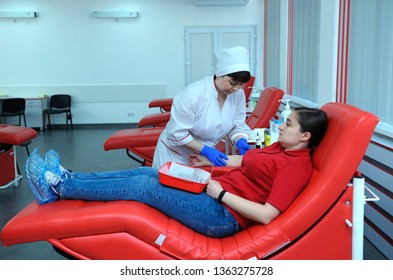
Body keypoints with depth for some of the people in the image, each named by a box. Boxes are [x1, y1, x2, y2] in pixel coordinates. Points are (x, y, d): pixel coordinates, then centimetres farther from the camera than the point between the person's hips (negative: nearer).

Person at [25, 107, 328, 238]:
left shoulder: (296, 166, -17)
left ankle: (58, 187, -2)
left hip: (222, 214, -9)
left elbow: (267, 214, -25)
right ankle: (67, 178, 9)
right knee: (146, 172, 3)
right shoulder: (282, 148, 11)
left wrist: (220, 193, -23)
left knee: (142, 185, -13)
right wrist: (213, 161, 16)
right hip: (216, 192, 9)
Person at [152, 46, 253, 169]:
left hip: (205, 155, 5)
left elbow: (237, 126, -1)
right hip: (176, 154, -4)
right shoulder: (193, 94, -27)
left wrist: (241, 142, -22)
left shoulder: (238, 94, -11)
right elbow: (178, 133, -24)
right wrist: (206, 150, -28)